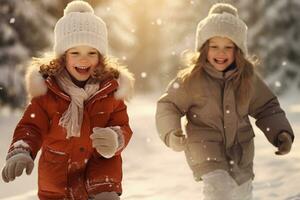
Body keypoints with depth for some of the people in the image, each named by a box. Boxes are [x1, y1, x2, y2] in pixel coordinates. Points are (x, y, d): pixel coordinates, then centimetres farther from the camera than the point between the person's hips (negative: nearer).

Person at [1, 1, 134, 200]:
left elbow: (123, 126, -4)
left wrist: (115, 140, -28)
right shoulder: (46, 87, -10)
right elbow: (31, 126, -9)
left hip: (101, 170, -1)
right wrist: (21, 152, -29)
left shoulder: (112, 87, -8)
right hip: (57, 177, 1)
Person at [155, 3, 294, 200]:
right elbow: (167, 106, -6)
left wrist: (281, 133, -8)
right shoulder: (191, 79, -14)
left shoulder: (247, 77, -5)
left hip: (240, 150, 4)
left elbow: (266, 108, 6)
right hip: (205, 149, -4)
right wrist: (172, 134, -22)